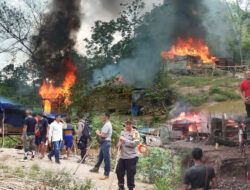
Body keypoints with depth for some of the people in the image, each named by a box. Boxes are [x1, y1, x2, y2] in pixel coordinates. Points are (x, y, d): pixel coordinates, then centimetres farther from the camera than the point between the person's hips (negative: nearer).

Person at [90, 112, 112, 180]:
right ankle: (96, 168, 36)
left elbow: (103, 135, -22)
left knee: (106, 158, -5)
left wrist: (97, 133, -5)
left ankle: (106, 174, -1)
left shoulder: (107, 125, -18)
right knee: (100, 156, 22)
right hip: (104, 142, 10)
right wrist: (99, 132, 7)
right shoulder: (107, 124, 15)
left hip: (106, 142, -10)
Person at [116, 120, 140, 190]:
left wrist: (125, 140, -17)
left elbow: (135, 143, -17)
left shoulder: (135, 133, -6)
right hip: (122, 156, 6)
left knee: (130, 174, 0)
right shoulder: (122, 132, 12)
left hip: (131, 156, -6)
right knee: (119, 171, 10)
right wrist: (119, 144, -1)